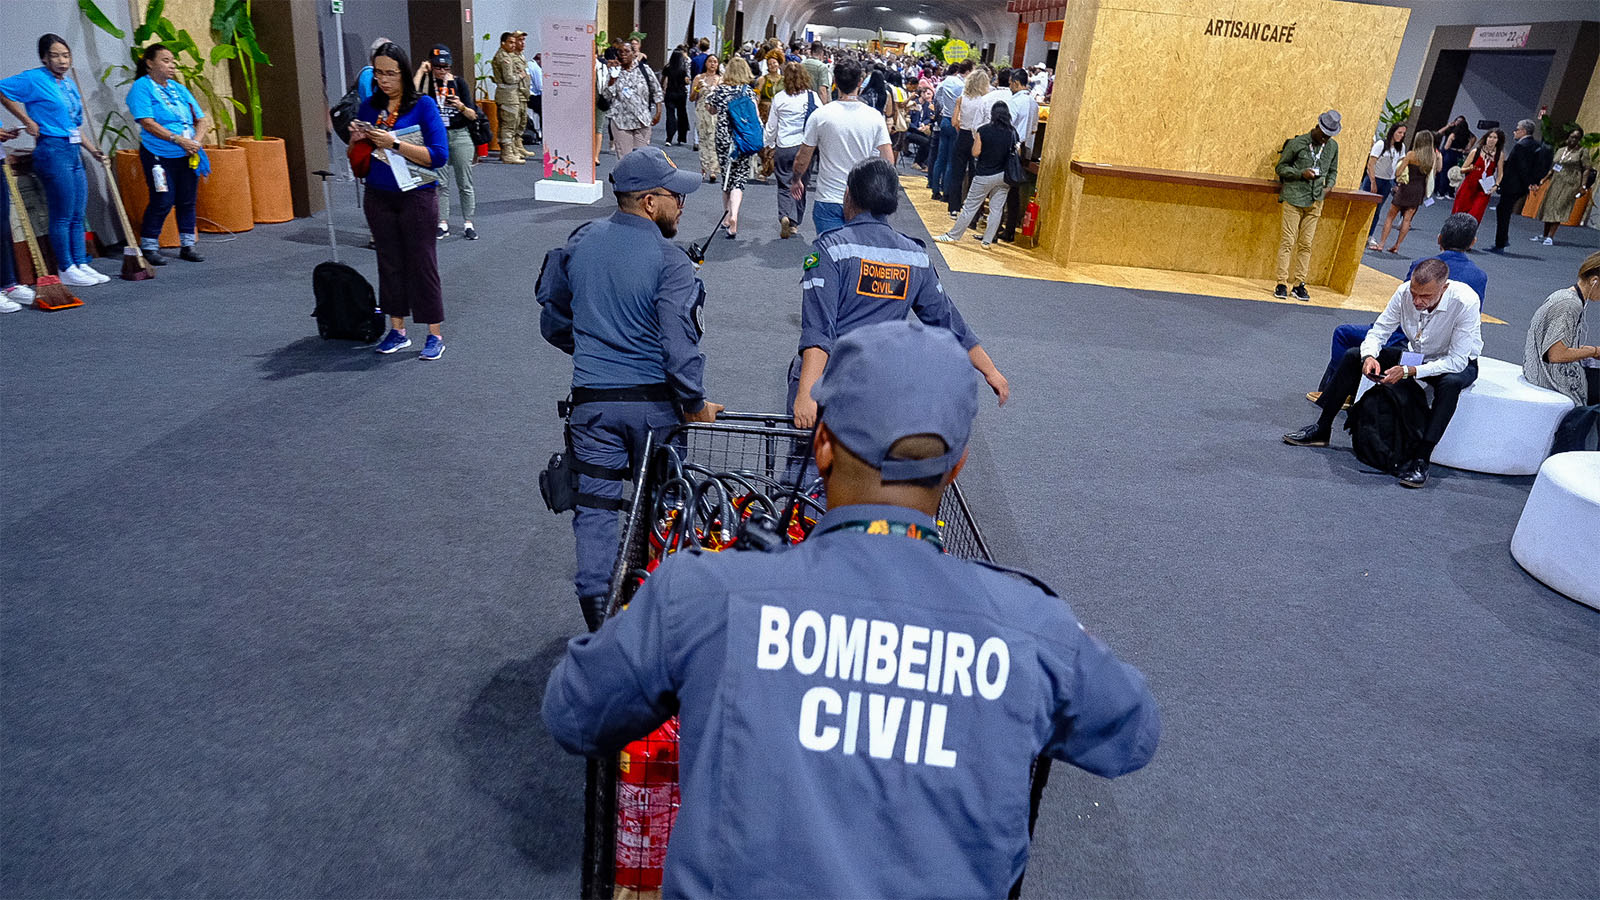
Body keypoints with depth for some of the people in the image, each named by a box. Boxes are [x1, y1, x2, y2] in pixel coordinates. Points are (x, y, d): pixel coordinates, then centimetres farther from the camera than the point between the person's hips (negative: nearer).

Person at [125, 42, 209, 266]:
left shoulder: (179, 88, 15)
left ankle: (187, 245, 18)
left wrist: (196, 141, -7)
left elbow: (202, 120, 12)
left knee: (187, 201, 7)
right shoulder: (141, 87, -3)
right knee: (163, 201, -8)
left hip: (187, 155, 6)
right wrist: (178, 139, -20)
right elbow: (148, 123, -13)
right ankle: (149, 247, 5)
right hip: (159, 155, -6)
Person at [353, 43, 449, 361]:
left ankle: (435, 335, 8)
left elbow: (439, 156, -17)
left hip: (416, 195, -5)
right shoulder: (369, 107, 7)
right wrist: (357, 140, -8)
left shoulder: (423, 105, -7)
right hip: (379, 197, 5)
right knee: (389, 262, 10)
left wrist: (394, 144, -22)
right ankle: (397, 330, 21)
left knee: (422, 263, -1)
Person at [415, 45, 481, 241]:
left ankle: (468, 224, 8)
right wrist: (420, 72, -11)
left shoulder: (459, 83, 3)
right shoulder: (426, 82, 3)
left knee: (465, 183, 2)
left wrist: (461, 106, -21)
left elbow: (473, 116, 0)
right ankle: (443, 224, 10)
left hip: (460, 136, 0)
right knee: (440, 183, 3)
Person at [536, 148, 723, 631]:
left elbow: (553, 322, 11)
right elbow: (679, 345, -20)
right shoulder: (670, 262, -14)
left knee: (595, 505, 10)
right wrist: (695, 405, -6)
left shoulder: (580, 242, 2)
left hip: (592, 399, 3)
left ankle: (598, 618, 13)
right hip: (653, 401, -3)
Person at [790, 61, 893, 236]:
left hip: (828, 201, -2)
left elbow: (802, 160, -1)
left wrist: (797, 181, 18)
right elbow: (889, 161, -3)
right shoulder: (875, 116, -2)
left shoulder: (820, 115, -7)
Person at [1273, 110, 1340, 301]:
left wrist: (1328, 186, 2)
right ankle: (1282, 284, -3)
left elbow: (1333, 171, 22)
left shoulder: (1333, 146, 10)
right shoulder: (1298, 143, -3)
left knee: (1306, 244, 4)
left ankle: (1299, 284, 8)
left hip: (1315, 201, 4)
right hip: (1293, 198, -4)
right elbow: (1281, 167, 1)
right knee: (1287, 241, -6)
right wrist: (1301, 173, -13)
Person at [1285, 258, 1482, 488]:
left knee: (1450, 383, -40)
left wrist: (1408, 371, -38)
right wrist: (1370, 356, -31)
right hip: (1416, 355, 5)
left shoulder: (1465, 302, -32)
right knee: (1354, 356, -10)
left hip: (1458, 363, -5)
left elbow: (1457, 361, -31)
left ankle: (1421, 459, -34)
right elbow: (1378, 331, -10)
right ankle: (1322, 429, -3)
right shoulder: (1405, 292, -21)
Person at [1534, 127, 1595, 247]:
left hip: (1570, 184, -6)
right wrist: (1545, 178, 8)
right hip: (1555, 182, 6)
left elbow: (1587, 169, -5)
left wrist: (1583, 185, -14)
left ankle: (1551, 237, -14)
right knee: (1548, 207, 5)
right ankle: (1545, 234, 14)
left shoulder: (1582, 151, -1)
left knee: (1559, 209, -13)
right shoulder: (1560, 151, 14)